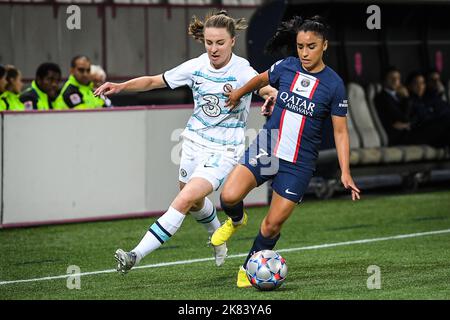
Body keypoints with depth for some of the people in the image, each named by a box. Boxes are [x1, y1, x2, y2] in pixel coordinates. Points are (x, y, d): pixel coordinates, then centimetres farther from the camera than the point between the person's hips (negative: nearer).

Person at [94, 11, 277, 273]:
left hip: (224, 151, -6)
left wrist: (272, 94, -59)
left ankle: (136, 256, -21)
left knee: (184, 200, -20)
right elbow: (153, 81, 4)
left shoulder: (242, 71, -17)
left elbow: (268, 89, -35)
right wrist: (121, 86, -10)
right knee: (194, 203, 24)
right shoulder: (196, 67, -4)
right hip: (195, 142, 6)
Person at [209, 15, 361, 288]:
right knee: (229, 197, -18)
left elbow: (340, 131, -5)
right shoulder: (286, 67, -1)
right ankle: (237, 220, 18)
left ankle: (249, 269, 24)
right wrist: (238, 93, 38)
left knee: (273, 224, -2)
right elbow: (262, 79, 23)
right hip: (266, 150, 2)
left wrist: (345, 173, -13)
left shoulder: (334, 84, -8)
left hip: (299, 163, -2)